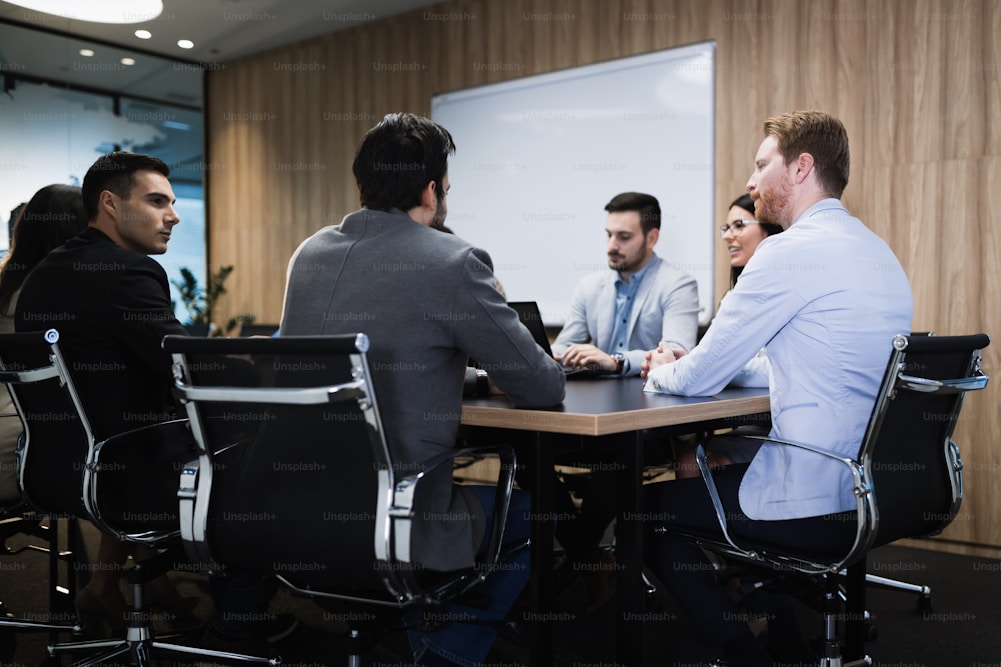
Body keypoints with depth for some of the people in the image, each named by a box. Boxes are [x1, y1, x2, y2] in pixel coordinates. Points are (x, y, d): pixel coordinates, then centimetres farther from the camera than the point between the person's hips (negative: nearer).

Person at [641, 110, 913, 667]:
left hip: (814, 502, -9)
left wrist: (659, 371, 9)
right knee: (715, 466, 30)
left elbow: (699, 379, -14)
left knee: (651, 507, 12)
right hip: (874, 493, 9)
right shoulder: (878, 252, 11)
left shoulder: (791, 251, -17)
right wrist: (682, 365, 13)